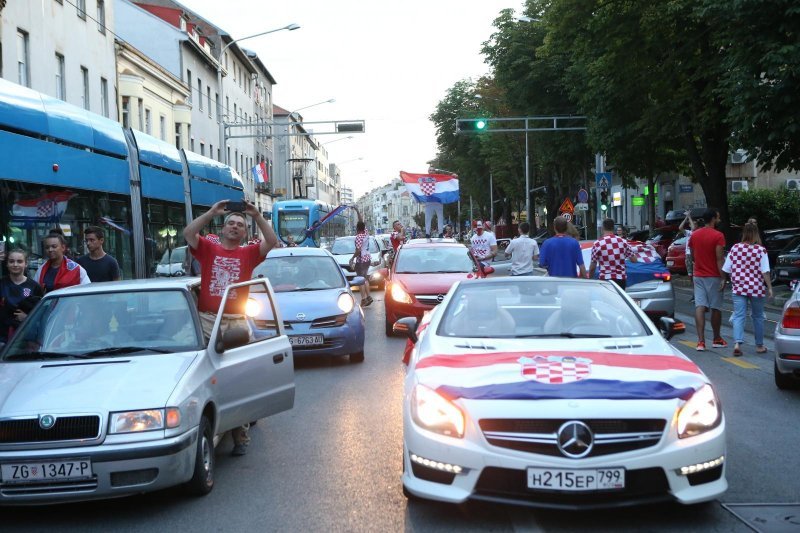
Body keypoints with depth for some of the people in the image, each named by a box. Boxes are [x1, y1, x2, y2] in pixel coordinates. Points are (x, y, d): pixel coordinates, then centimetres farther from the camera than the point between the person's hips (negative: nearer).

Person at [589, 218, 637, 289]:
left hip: (605, 279, -3)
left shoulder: (597, 244, -6)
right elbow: (634, 259, 9)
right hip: (621, 278, 3)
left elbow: (592, 267, -3)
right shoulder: (622, 241, 2)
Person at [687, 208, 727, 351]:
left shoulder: (694, 235, 5)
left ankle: (701, 341, -11)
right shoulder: (718, 236, -12)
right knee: (716, 307, 9)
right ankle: (717, 339, 22)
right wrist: (723, 278, -13)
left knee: (700, 307, -2)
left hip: (698, 275, 4)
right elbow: (719, 259, -16)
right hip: (713, 276, -4)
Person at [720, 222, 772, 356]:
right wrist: (769, 287, -6)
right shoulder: (761, 250, -7)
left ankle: (737, 343, -20)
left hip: (738, 288, 1)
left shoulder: (735, 248, -1)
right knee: (757, 316, 14)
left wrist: (723, 280, 17)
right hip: (757, 288, -1)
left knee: (738, 316, -1)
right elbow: (765, 271, -11)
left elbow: (726, 269, 2)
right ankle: (759, 345, 23)